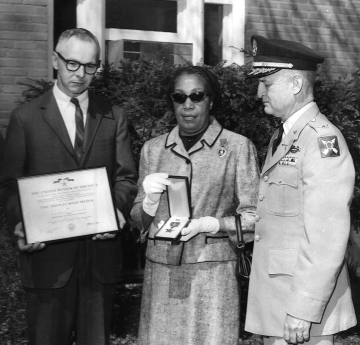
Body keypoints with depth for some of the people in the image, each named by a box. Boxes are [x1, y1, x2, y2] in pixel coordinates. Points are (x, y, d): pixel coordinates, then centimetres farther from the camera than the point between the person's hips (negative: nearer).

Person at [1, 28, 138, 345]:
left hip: (100, 250, 2)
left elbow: (126, 176, 5)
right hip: (47, 252, -2)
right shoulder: (25, 118, 2)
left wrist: (118, 209, -15)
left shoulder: (113, 117, 9)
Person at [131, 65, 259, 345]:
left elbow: (253, 218, -3)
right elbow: (139, 220, 13)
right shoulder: (152, 149, 8)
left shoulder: (238, 147, -2)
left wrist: (209, 224, -17)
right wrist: (150, 199, -8)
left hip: (212, 273, -3)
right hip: (161, 272, 3)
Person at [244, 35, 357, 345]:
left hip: (303, 305, -8)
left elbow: (328, 236, -21)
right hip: (273, 301, 8)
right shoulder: (281, 137, 12)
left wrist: (304, 310, -22)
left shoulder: (322, 139, -16)